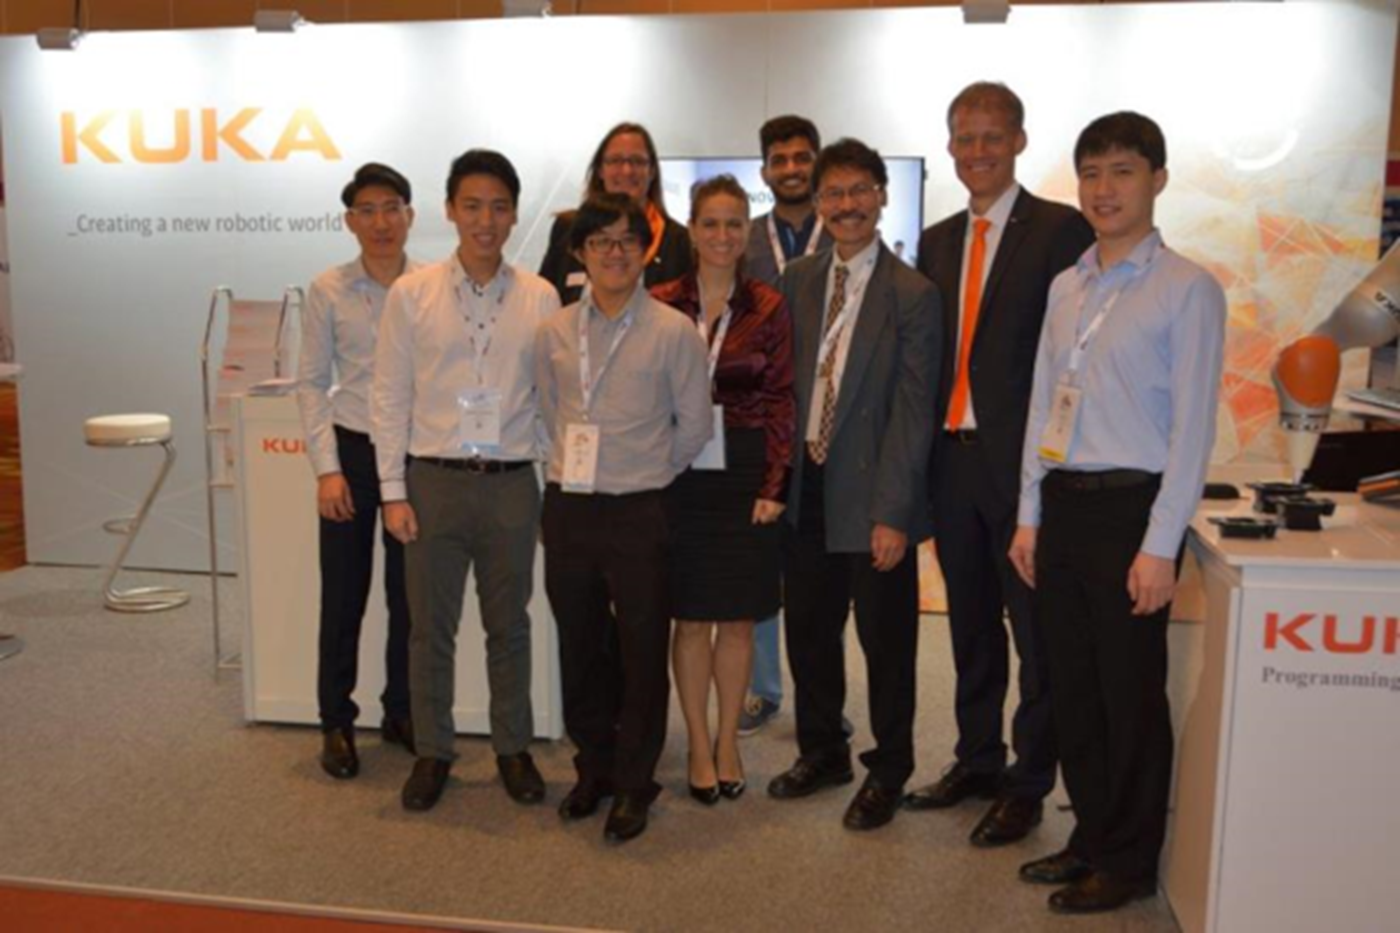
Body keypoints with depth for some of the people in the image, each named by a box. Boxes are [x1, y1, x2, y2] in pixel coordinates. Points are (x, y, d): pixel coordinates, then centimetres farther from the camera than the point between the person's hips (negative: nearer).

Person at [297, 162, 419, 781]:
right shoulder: (328, 290, -1)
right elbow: (312, 384, 1)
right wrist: (326, 468, -6)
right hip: (352, 450, 0)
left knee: (409, 593, 9)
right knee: (344, 595, 6)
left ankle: (402, 713, 27)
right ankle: (336, 723, 21)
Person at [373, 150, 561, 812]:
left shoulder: (540, 298, 1)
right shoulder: (412, 295, -1)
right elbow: (390, 398, 1)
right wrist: (394, 492, -3)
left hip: (512, 483, 1)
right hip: (434, 480, 0)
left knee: (508, 625, 13)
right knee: (431, 627, 10)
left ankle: (513, 749, 29)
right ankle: (432, 752, 27)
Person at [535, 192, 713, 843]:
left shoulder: (673, 332, -6)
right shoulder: (553, 332, 5)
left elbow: (695, 424, 0)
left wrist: (647, 472, 7)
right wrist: (577, 466, 12)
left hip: (639, 511, -4)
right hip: (569, 507, 4)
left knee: (642, 652, 3)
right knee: (579, 645, 13)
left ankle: (634, 784, 20)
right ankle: (593, 767, 32)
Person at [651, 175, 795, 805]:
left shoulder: (768, 309, 1)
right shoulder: (661, 305, 0)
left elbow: (781, 400, 1)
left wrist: (774, 486, -5)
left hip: (745, 475, 1)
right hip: (680, 474, 0)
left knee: (738, 618, 8)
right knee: (691, 617, 7)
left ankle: (728, 742, 25)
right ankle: (699, 746, 22)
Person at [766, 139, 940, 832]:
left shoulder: (912, 295, -9)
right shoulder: (797, 282, 7)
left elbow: (912, 410, -13)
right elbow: (785, 382, 10)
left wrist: (892, 513, -16)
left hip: (871, 495, -5)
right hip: (805, 488, 5)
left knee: (885, 642, 9)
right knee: (808, 632, 16)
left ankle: (887, 772, 28)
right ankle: (822, 753, 37)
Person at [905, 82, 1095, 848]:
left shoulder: (1061, 230, -6)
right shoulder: (937, 241, 14)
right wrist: (925, 452, 7)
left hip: (1023, 460, -6)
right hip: (952, 455, 6)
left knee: (1034, 631, 5)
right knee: (971, 626, 17)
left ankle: (1028, 784, 19)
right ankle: (977, 761, 33)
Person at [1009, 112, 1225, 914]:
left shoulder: (1188, 289, -9)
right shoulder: (1067, 286, 11)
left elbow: (1192, 426, -12)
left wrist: (1160, 546, -14)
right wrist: (1031, 515, 11)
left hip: (1129, 506, -6)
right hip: (1062, 502, 6)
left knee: (1130, 694, 6)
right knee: (1073, 688, 14)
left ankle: (1129, 862, 24)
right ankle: (1093, 837, 32)